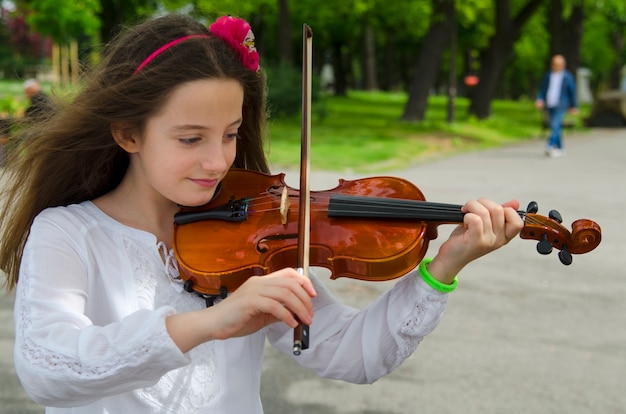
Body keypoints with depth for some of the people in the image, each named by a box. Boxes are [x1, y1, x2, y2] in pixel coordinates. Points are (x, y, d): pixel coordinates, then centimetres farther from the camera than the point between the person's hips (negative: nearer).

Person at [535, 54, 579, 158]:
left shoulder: (568, 77, 1)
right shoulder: (547, 76, 9)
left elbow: (572, 92, 6)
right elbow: (542, 89, 9)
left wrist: (574, 106, 8)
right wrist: (540, 100, -9)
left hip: (560, 106, -4)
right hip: (548, 106, 4)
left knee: (555, 125, -19)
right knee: (556, 128, 10)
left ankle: (550, 146, -29)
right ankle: (559, 148, 21)